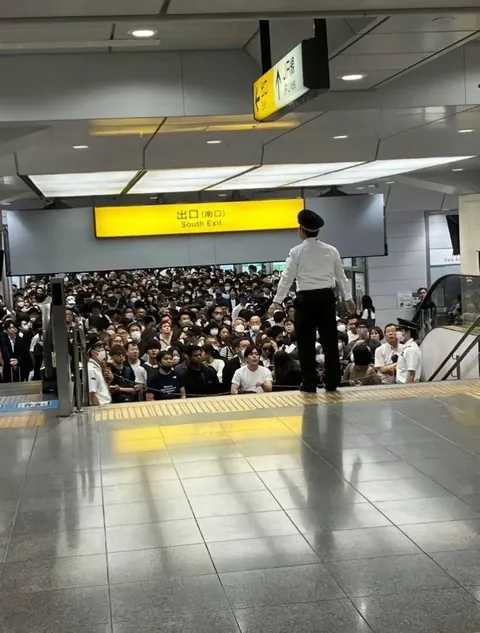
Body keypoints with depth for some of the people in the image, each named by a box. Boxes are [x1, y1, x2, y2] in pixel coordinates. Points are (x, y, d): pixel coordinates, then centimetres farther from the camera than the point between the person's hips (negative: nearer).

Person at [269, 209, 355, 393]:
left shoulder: (297, 252, -5)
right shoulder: (331, 250, 6)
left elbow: (287, 278, -7)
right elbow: (341, 275, 11)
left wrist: (277, 301, -3)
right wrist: (348, 298, 20)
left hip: (306, 298, -3)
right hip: (326, 297, 3)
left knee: (306, 341, 4)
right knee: (329, 339, 7)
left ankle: (309, 384, 4)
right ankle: (332, 383, 9)